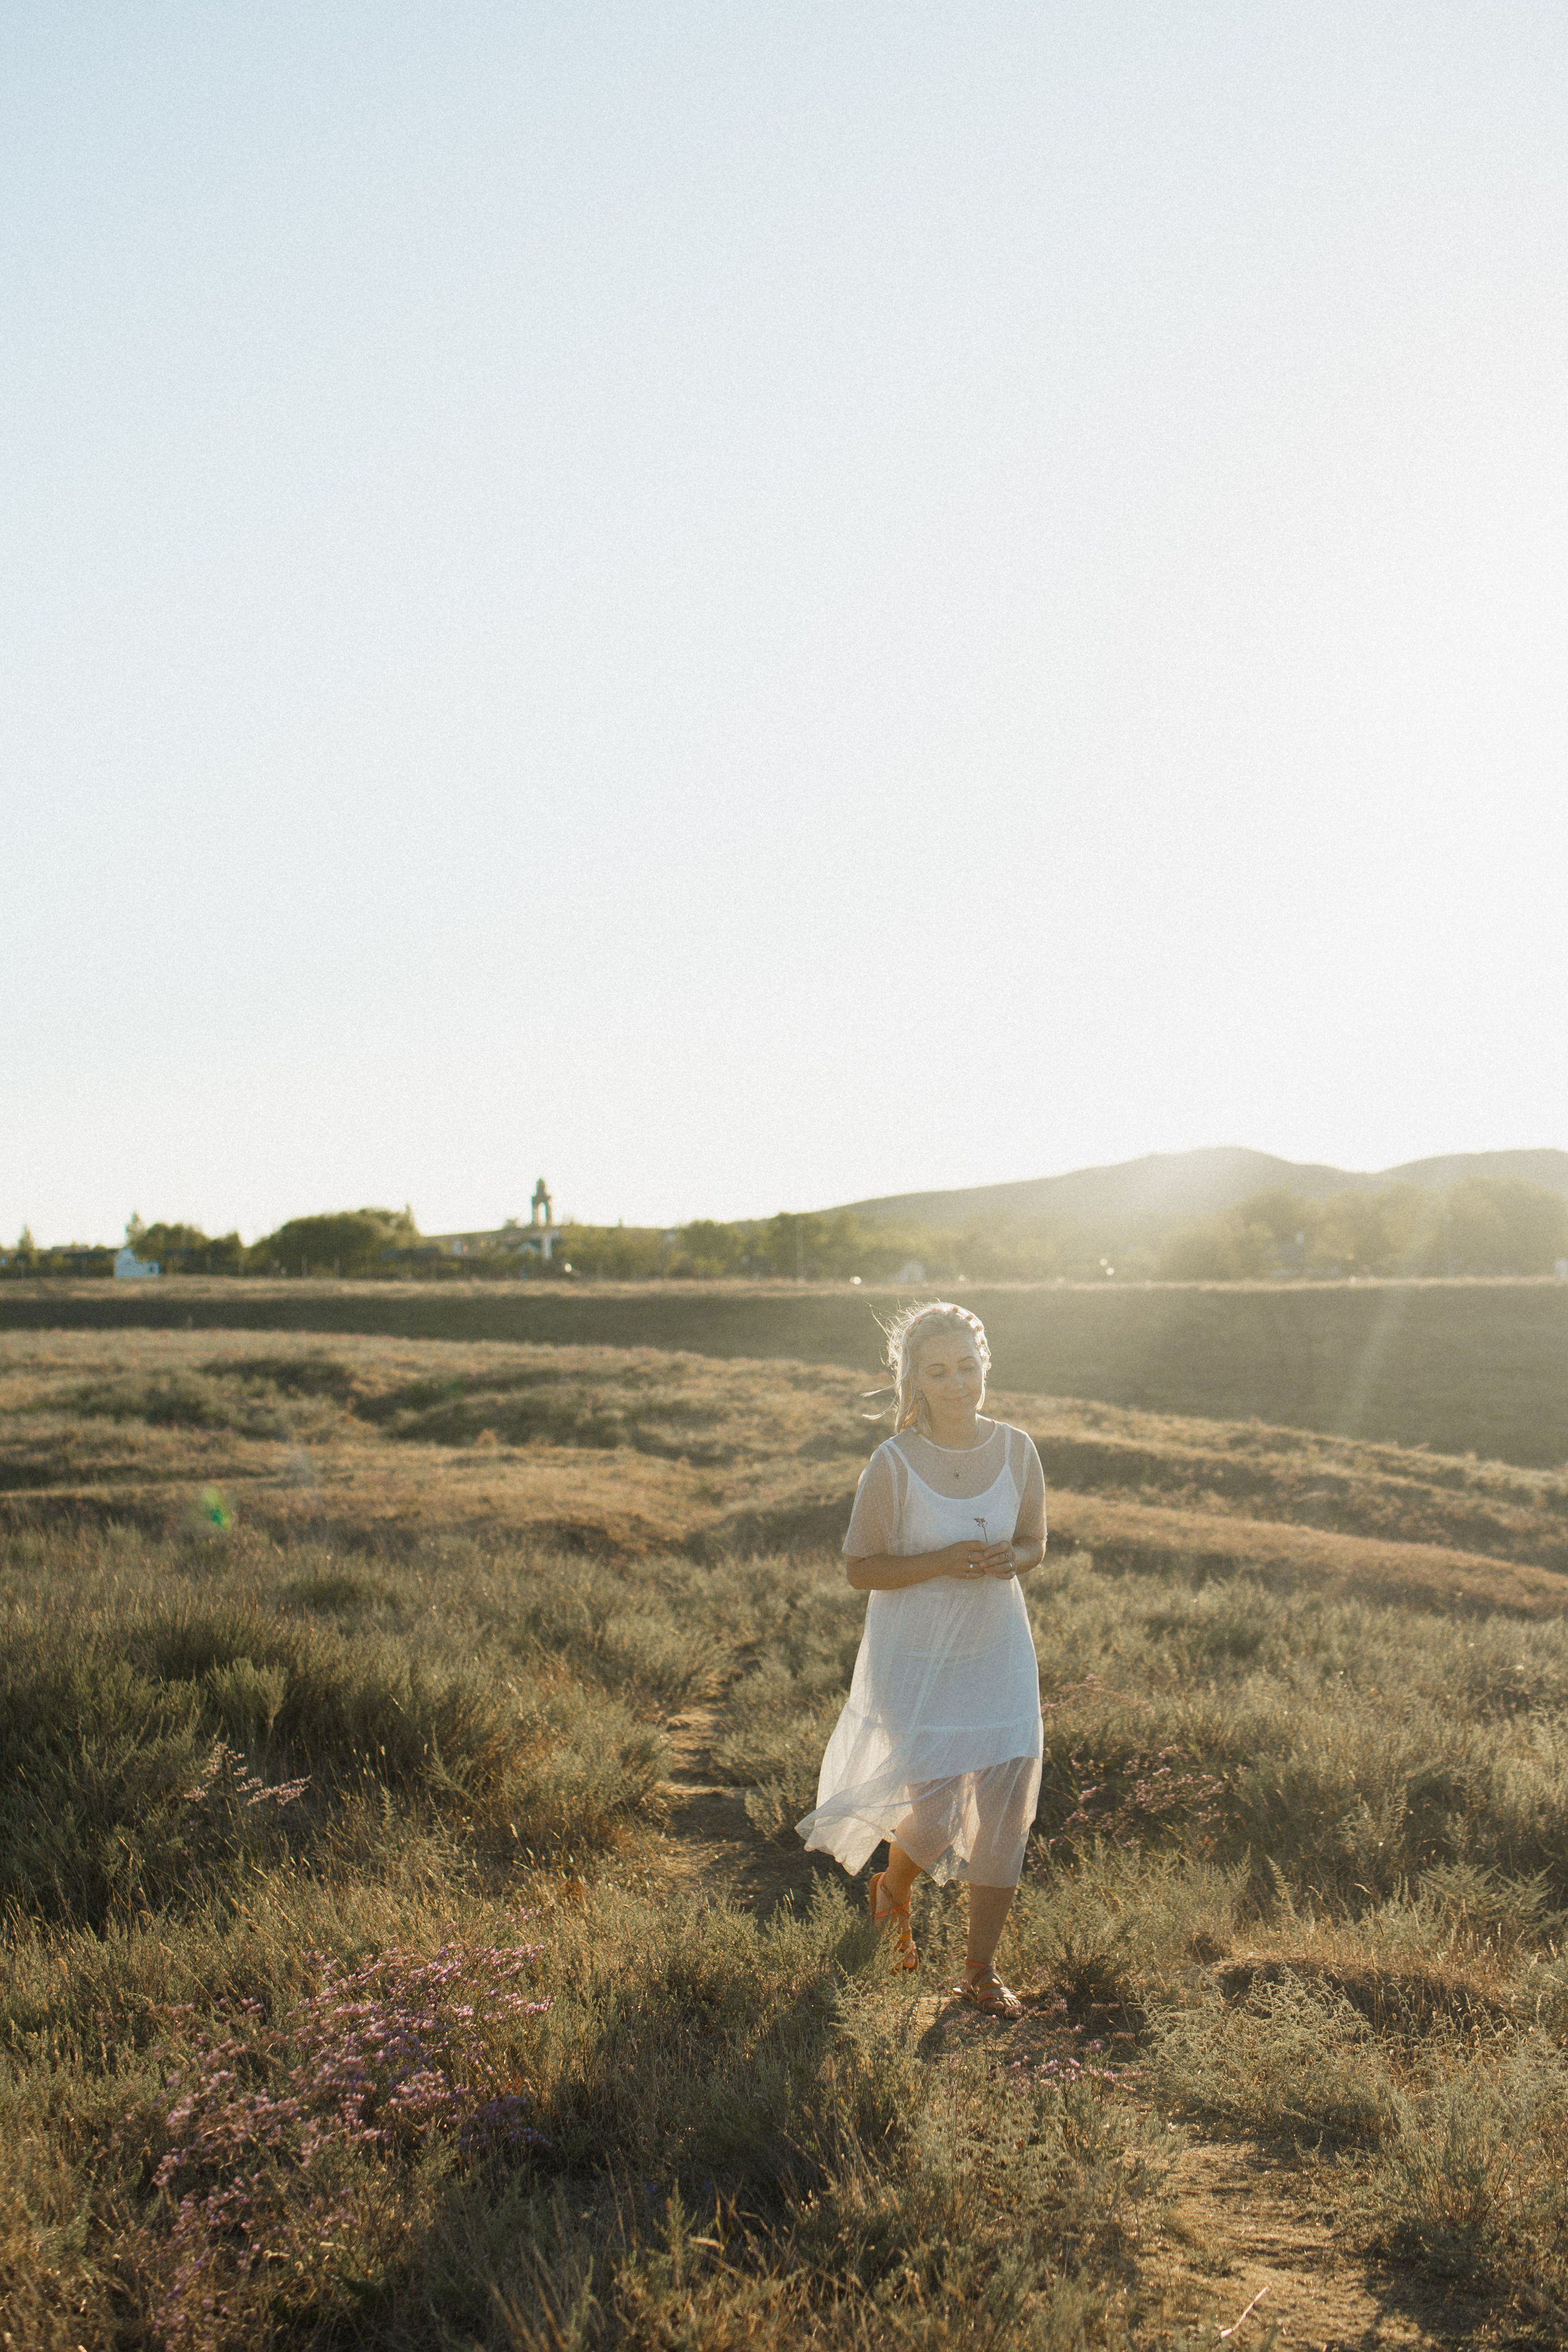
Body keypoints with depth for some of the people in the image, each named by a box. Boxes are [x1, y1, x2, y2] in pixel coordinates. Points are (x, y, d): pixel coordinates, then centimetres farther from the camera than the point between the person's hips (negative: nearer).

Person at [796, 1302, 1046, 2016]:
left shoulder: (1017, 1451, -4)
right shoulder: (893, 1464, -15)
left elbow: (1034, 1545, 9)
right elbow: (860, 1568, -10)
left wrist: (1007, 1560, -15)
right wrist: (942, 1561, -23)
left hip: (998, 1650, 4)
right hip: (915, 1657, -3)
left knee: (1005, 1808, 3)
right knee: (938, 1811, -3)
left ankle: (981, 1969, 23)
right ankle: (893, 1886, 35)